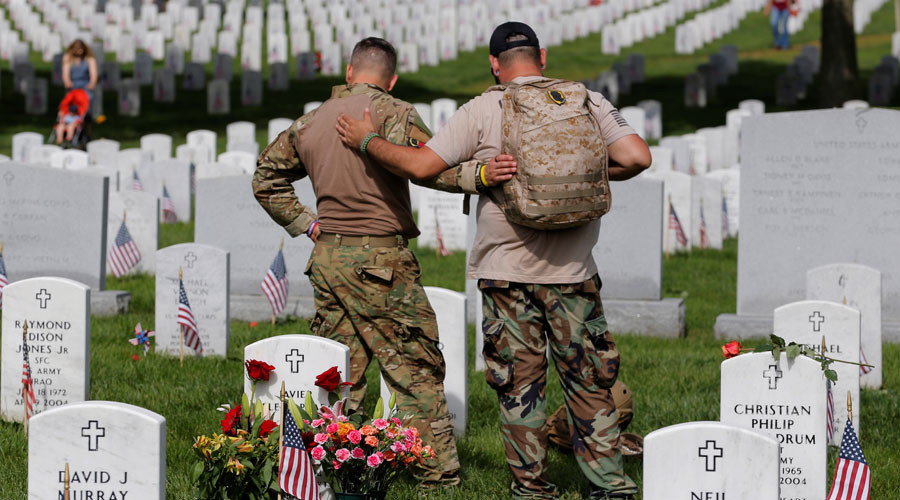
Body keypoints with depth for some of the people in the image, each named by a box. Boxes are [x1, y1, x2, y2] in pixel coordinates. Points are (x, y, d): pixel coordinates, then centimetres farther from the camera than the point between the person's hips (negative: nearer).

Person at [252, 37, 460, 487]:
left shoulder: (310, 122, 15)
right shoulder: (391, 113, -7)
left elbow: (266, 177, 24)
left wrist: (305, 224, 20)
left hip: (327, 256, 6)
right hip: (379, 256, -6)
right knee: (416, 367, 0)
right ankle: (438, 471, 0)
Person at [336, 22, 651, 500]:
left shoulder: (482, 111, -4)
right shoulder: (588, 102, 2)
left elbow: (420, 166, -7)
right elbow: (637, 157, -7)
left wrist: (367, 139, 8)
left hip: (506, 270, -1)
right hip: (573, 272, 1)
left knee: (519, 381, 6)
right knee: (589, 380, 8)